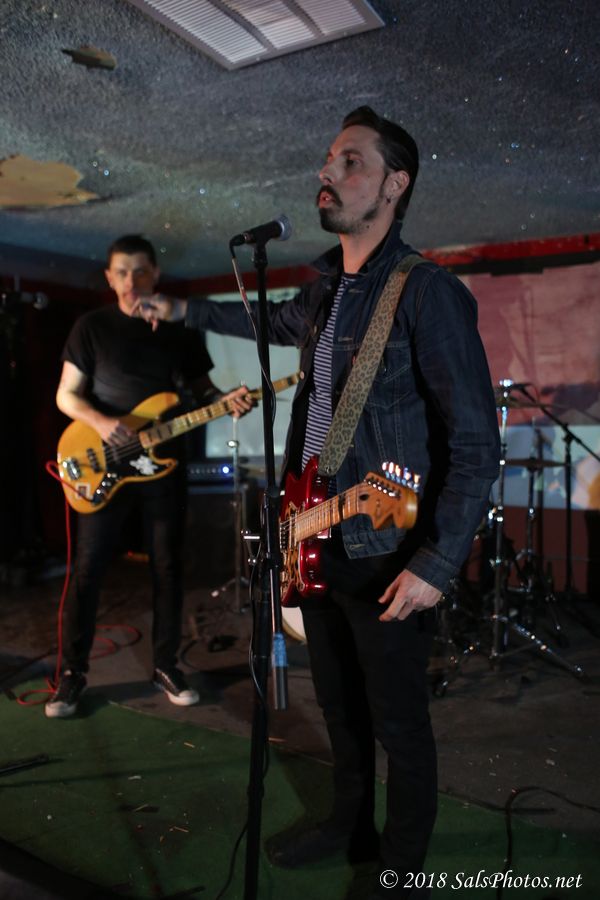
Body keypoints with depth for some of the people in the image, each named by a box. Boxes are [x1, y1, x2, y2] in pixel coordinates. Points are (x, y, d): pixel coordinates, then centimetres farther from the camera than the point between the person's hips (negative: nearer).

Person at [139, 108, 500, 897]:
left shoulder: (428, 292, -15)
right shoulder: (326, 290, 9)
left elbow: (477, 443, -18)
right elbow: (274, 322, 33)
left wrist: (437, 564, -23)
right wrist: (183, 311, 35)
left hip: (384, 558, -7)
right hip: (316, 544, 8)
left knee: (398, 723, 10)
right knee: (339, 704, 23)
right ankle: (348, 825, 47)